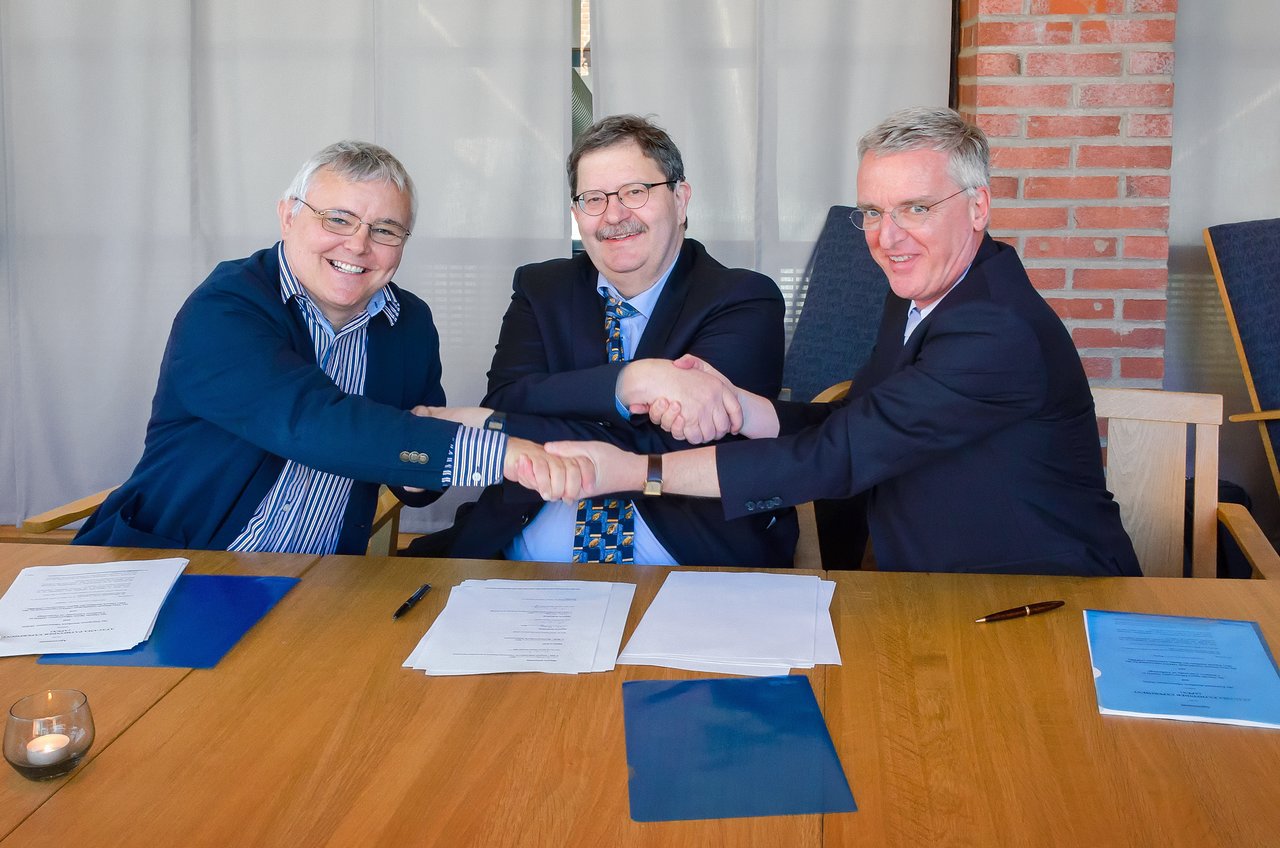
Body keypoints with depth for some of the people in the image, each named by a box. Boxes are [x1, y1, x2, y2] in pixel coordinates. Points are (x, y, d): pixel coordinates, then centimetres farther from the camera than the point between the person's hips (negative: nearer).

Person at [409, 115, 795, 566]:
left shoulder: (745, 301, -1)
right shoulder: (541, 290, 13)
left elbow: (676, 445, -14)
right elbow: (507, 400, -5)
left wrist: (493, 429, -13)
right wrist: (631, 381, -23)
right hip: (524, 561, 2)